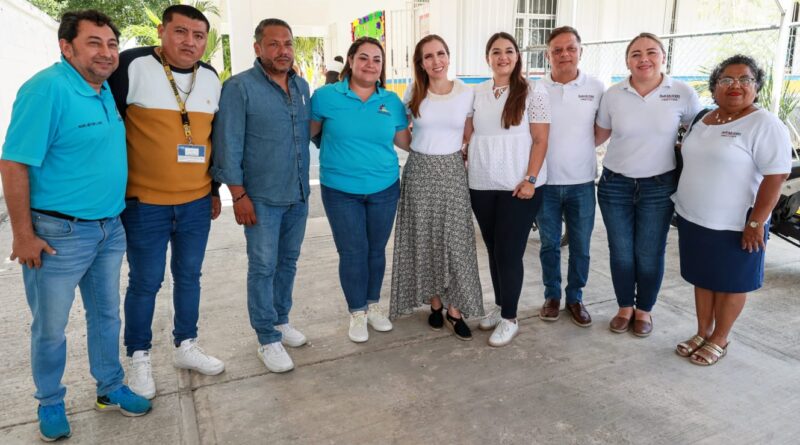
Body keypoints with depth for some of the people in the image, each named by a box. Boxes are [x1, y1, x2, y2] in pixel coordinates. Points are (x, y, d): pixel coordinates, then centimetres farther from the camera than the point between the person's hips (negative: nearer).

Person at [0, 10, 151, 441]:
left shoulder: (105, 89, 7)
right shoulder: (47, 89, -18)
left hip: (110, 228, 7)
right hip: (59, 234, -7)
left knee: (106, 314, 19)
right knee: (50, 327, 11)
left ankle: (110, 388, 36)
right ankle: (50, 403, 32)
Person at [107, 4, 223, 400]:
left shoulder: (211, 78, 7)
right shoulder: (132, 66, -9)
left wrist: (215, 190, 17)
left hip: (197, 203, 5)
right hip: (145, 203, -4)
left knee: (188, 275, 14)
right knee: (145, 282, 6)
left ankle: (185, 346, 31)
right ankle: (138, 357, 25)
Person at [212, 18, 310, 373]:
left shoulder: (302, 87, 9)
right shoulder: (239, 87, -9)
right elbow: (228, 145, -11)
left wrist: (304, 184, 11)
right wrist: (239, 195, -14)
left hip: (298, 196, 6)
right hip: (262, 198, -5)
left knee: (288, 262, 15)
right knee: (263, 269, 2)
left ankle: (281, 321, 32)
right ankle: (268, 340, 14)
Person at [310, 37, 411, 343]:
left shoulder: (391, 101, 3)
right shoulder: (326, 96, -5)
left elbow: (405, 141, 9)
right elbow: (309, 132, 5)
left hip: (384, 189, 3)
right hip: (340, 191, -2)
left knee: (376, 250, 13)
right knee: (352, 252, 4)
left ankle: (373, 305, 33)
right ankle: (357, 313, 23)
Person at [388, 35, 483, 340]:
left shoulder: (467, 94, -1)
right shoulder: (413, 95, -1)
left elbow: (469, 136, 11)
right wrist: (424, 149, 8)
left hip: (452, 171, 0)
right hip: (420, 172, 0)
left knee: (456, 241, 0)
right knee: (425, 240, 6)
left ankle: (455, 310, 11)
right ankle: (435, 303, 22)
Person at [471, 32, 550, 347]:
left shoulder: (533, 91, -3)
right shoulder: (477, 93, 9)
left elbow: (540, 140, -6)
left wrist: (530, 180, -14)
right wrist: (465, 170, 6)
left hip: (518, 186, -4)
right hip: (481, 186, 4)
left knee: (509, 253, -2)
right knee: (493, 250, 13)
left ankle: (509, 319, 12)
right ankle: (499, 306, 29)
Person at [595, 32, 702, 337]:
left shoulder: (682, 93, -6)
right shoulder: (613, 94, -3)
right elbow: (600, 135, 8)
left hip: (658, 187, -1)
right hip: (615, 185, 1)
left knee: (650, 254, 7)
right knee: (621, 251, 9)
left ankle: (644, 310, 28)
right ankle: (625, 308, 29)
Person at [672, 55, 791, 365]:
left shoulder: (765, 125, -13)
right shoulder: (703, 121, 9)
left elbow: (776, 176, -17)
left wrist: (756, 222, -21)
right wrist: (684, 204, 16)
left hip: (734, 225, -6)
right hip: (693, 220, 7)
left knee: (729, 283, 8)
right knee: (703, 279, 16)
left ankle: (719, 340, 22)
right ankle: (702, 333, 30)